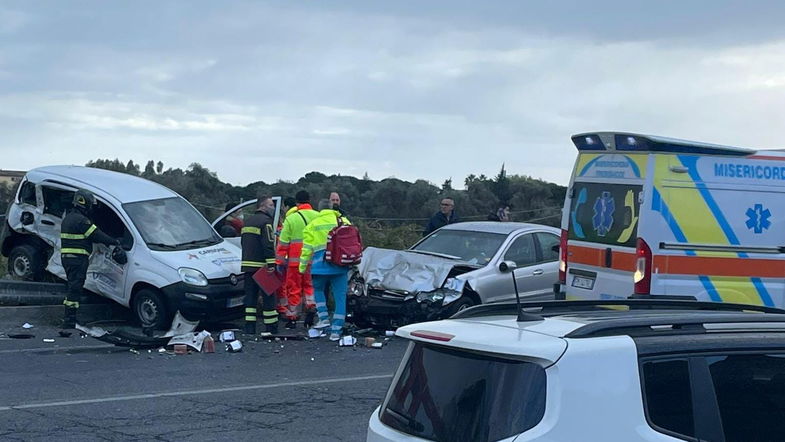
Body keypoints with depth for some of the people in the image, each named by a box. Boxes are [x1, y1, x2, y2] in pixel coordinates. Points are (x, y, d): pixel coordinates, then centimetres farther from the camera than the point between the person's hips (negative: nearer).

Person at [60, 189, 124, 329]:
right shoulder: (81, 220, -16)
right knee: (75, 287, -8)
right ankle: (69, 320, -7)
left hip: (67, 257, 10)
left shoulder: (69, 217, 18)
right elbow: (97, 235, -15)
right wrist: (115, 242, -3)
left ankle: (68, 318, 22)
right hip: (77, 259, -10)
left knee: (73, 287, 17)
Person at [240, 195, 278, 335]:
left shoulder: (248, 222, 19)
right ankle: (271, 329, 0)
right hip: (261, 265, -8)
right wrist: (271, 265, -21)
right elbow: (268, 245, -18)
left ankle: (249, 328, 4)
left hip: (247, 265, 8)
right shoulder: (265, 221, -10)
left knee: (250, 297, 7)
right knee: (268, 297, -2)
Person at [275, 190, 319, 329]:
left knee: (294, 289, 6)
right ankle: (311, 305, -4)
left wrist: (280, 260, 3)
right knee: (310, 285, 19)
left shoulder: (291, 219, -4)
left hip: (295, 260, -2)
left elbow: (283, 242, -3)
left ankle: (291, 318, 9)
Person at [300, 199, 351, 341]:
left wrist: (303, 266, 8)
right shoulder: (344, 222, 10)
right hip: (340, 266, 1)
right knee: (340, 297, 4)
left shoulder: (313, 225, 3)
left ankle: (324, 318, 12)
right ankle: (336, 331, 2)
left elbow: (307, 248, 1)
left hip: (321, 266, -1)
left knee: (318, 290, 24)